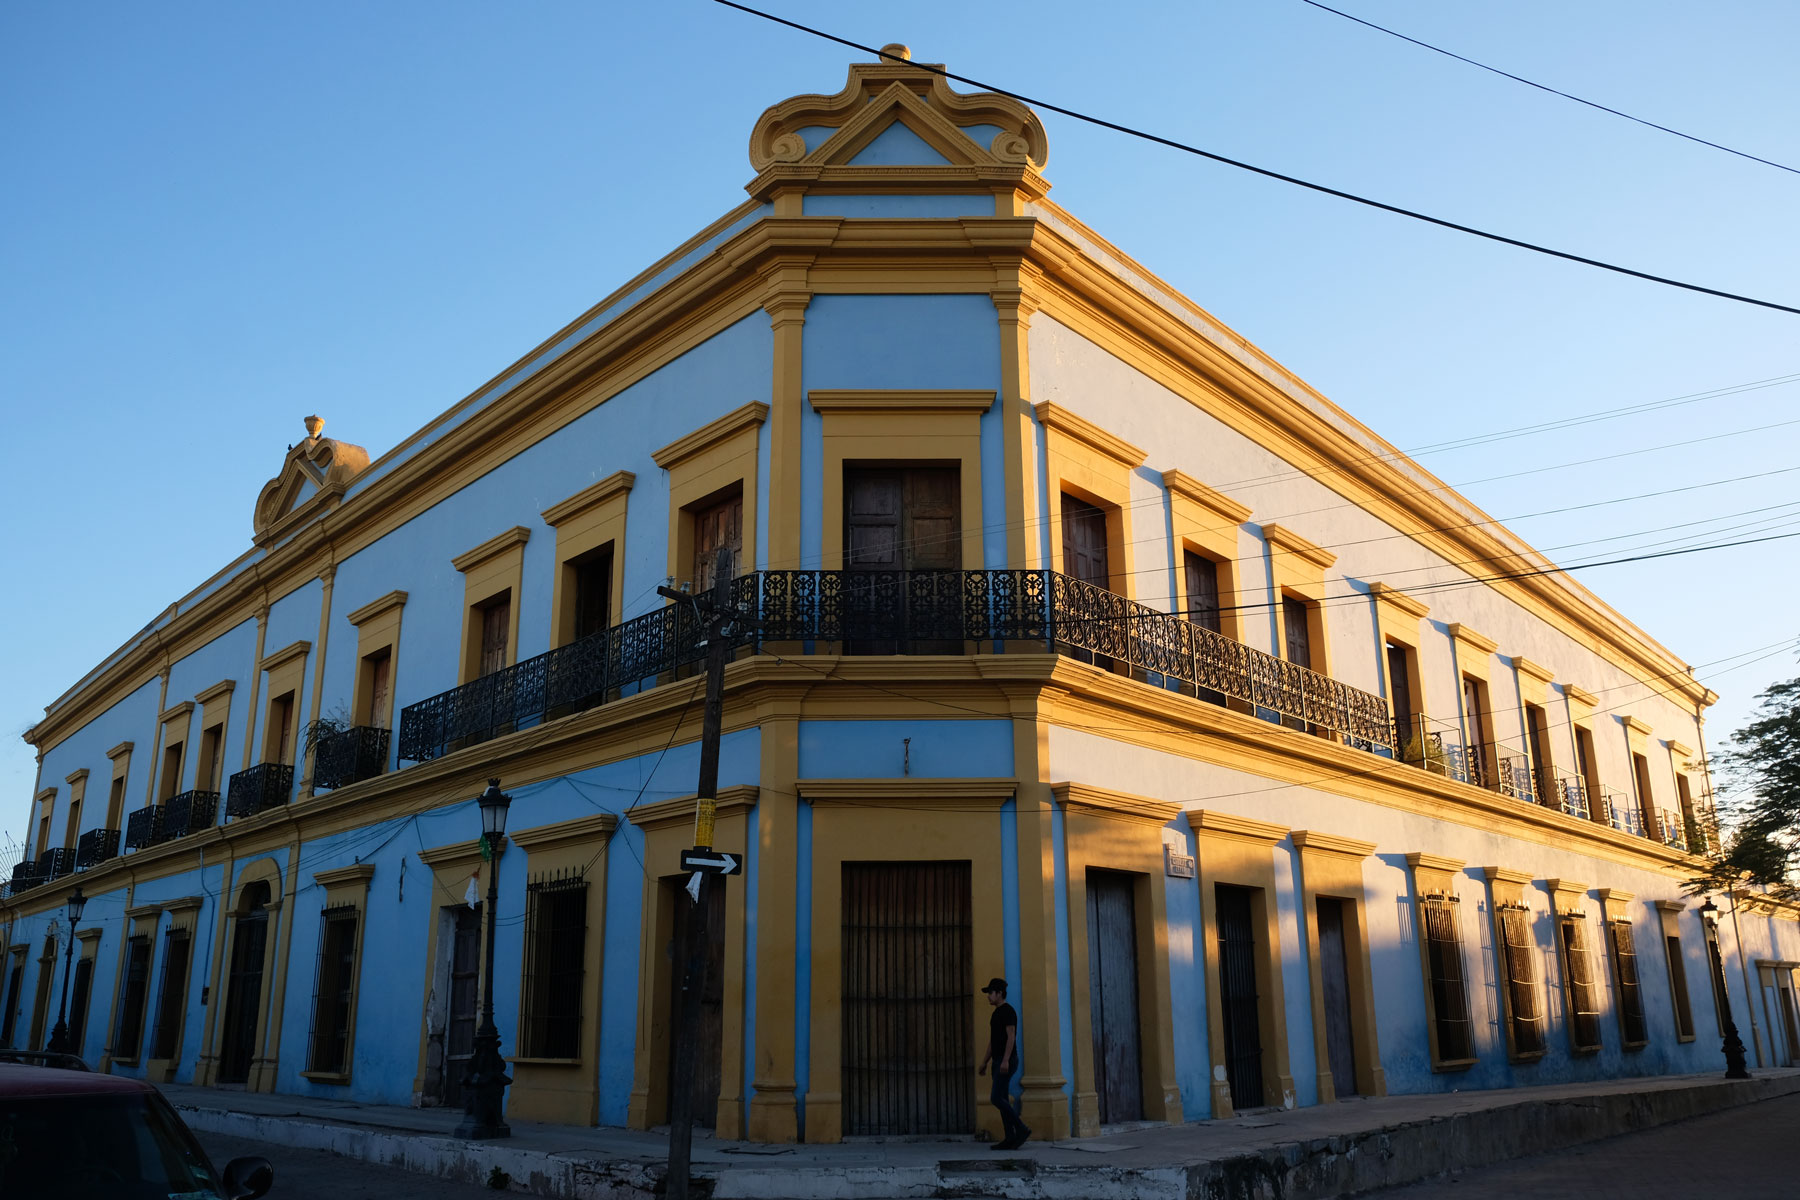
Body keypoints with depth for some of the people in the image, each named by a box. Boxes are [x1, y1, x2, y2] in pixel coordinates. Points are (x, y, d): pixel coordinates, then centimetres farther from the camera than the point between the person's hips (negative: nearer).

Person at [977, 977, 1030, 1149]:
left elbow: (1011, 1037, -20)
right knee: (1002, 1100, 6)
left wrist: (1005, 1061, -28)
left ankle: (1021, 1129, -9)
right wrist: (984, 1063, 20)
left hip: (1007, 1061, -10)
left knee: (996, 1098, -14)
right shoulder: (997, 1013, 19)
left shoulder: (1008, 1011, -12)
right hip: (998, 1061, 10)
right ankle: (1011, 1139, 5)